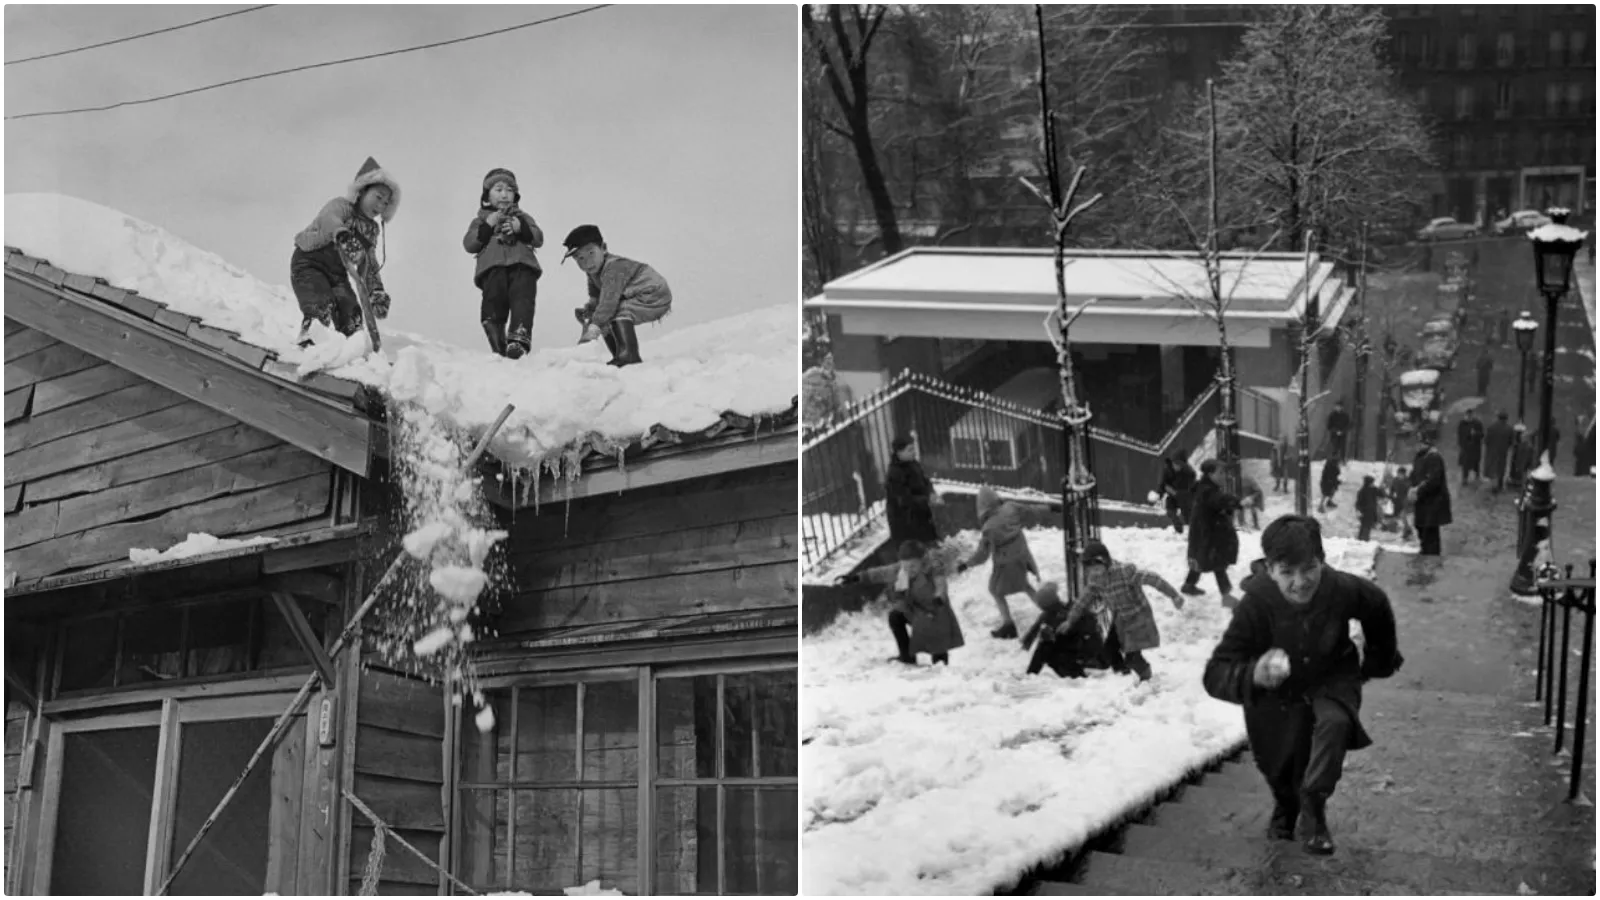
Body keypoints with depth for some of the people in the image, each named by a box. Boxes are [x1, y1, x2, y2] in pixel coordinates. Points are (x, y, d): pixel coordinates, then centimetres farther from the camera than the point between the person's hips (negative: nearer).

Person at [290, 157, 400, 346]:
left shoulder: (371, 230, 11)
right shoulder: (340, 206, -11)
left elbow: (369, 267, 11)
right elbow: (329, 219, -36)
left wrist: (376, 292, -7)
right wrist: (341, 232, -61)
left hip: (337, 272, 7)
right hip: (308, 264, -7)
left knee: (351, 313, -11)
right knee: (321, 307, -28)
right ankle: (307, 343, -30)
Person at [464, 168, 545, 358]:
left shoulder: (522, 217, 34)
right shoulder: (480, 220, 30)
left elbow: (538, 239, 16)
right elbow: (469, 244, 12)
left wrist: (521, 227, -1)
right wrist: (487, 226, 0)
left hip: (522, 265, 0)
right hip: (493, 266, 0)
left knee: (522, 298, -26)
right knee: (494, 296, -25)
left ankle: (519, 338, -44)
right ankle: (497, 342, -28)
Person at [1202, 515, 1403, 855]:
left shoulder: (1343, 590, -30)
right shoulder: (1257, 604, -35)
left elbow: (1378, 609, -3)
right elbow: (1215, 675, -36)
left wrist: (1381, 659, 12)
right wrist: (1252, 674, -57)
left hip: (1332, 678, 0)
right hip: (1277, 694, 0)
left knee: (1335, 722, -30)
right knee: (1277, 769, 12)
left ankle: (1314, 806, -9)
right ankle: (1285, 807, 50)